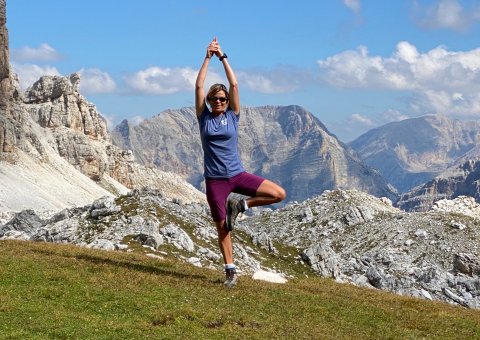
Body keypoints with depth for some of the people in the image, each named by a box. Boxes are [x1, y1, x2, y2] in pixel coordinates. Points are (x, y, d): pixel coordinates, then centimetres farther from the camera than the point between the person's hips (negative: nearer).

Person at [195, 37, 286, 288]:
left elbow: (234, 84, -3)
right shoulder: (204, 117, 2)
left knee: (279, 194, -13)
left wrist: (222, 57, -2)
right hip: (214, 180, -1)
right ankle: (230, 271, 17)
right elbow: (198, 86, -6)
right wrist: (208, 57, -6)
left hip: (237, 175, 1)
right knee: (222, 228, 4)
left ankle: (240, 205, 4)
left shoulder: (232, 116, 3)